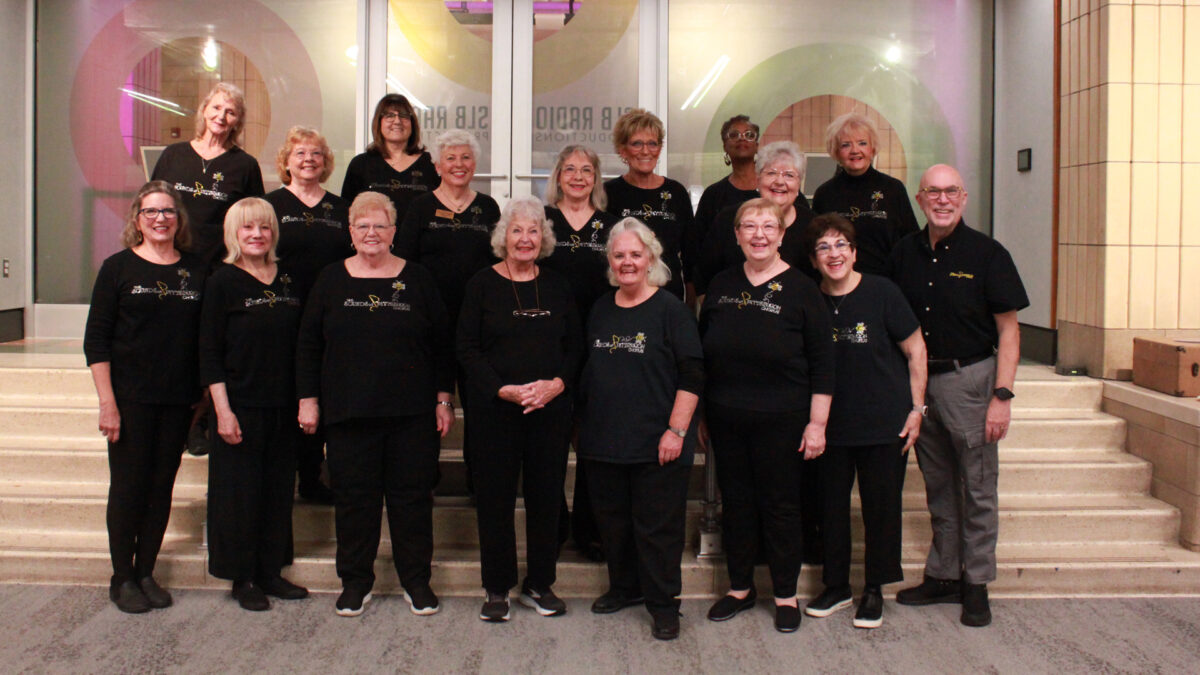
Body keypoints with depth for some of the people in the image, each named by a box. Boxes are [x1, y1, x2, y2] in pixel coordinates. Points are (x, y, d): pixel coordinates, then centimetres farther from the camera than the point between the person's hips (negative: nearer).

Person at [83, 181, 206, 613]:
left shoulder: (197, 271, 6)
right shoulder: (119, 267, -2)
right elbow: (96, 339, -4)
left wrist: (204, 397, 4)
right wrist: (107, 401, -11)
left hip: (178, 399, 3)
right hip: (131, 398, -3)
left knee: (162, 487, 8)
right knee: (128, 486, 2)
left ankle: (146, 573, 21)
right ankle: (122, 578, 16)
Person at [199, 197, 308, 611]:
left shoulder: (288, 280, 9)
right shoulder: (223, 282, -5)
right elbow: (209, 353, -7)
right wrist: (222, 410, -14)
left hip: (282, 406, 5)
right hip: (241, 406, -5)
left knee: (279, 488, 10)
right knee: (240, 490, 2)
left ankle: (271, 571, 22)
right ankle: (243, 577, 14)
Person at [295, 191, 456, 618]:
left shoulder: (418, 280, 6)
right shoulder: (331, 281, 7)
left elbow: (442, 346, 7)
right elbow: (308, 346, 9)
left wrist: (443, 398, 2)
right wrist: (308, 399, 3)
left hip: (412, 414, 0)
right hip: (348, 413, 1)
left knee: (412, 494, 5)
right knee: (353, 496, 5)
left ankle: (416, 581, 18)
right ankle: (356, 582, 20)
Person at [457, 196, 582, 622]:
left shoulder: (557, 287, 10)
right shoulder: (482, 284, 1)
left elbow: (575, 347, 9)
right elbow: (467, 349, -4)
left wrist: (556, 383, -10)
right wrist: (505, 389, -16)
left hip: (551, 408, 3)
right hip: (494, 410, -3)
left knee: (546, 496, 6)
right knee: (495, 497, 2)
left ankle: (539, 585, 20)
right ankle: (497, 589, 15)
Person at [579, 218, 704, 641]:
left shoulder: (670, 310, -8)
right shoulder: (601, 309, 11)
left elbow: (692, 376, -11)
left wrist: (676, 431, -15)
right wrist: (587, 424, 14)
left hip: (656, 444, -6)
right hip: (603, 440, 6)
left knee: (657, 524, 1)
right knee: (611, 518, 15)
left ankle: (663, 604, 14)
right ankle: (624, 587, 33)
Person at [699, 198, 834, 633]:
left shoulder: (800, 289, -5)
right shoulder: (720, 286, 6)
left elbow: (822, 364, -6)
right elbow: (702, 353, 13)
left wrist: (817, 423, -10)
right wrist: (698, 416, 11)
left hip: (781, 420, -4)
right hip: (725, 418, 4)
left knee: (781, 504, 5)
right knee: (735, 501, 12)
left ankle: (786, 595, 20)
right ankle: (740, 588, 27)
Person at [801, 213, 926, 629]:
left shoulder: (881, 292, -8)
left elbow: (915, 349, -2)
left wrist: (916, 408, -5)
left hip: (885, 423, -3)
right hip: (831, 424, 3)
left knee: (882, 506, 6)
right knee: (832, 505, 10)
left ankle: (874, 591, 21)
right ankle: (836, 586, 27)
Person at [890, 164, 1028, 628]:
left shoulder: (986, 254, -5)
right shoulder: (905, 253, 6)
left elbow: (1008, 331, -6)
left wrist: (1002, 396, -13)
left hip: (969, 379, -4)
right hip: (919, 381, 4)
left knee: (977, 489, 3)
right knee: (938, 488, 13)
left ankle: (976, 585, 14)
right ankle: (943, 576, 24)